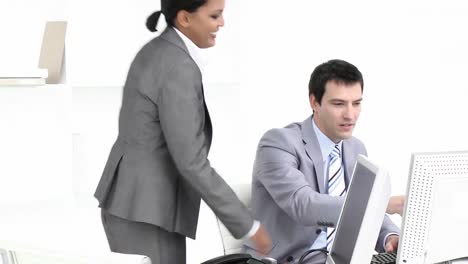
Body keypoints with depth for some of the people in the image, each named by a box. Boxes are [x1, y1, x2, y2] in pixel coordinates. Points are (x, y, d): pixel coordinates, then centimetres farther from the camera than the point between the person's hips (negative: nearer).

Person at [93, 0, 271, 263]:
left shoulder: (159, 51, 10)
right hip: (147, 212, -10)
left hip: (135, 202, 10)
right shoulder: (178, 68, -21)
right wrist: (248, 225, -18)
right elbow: (192, 163, -23)